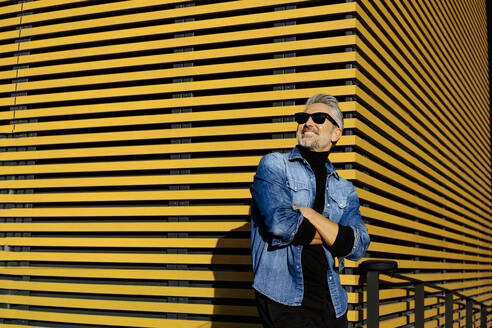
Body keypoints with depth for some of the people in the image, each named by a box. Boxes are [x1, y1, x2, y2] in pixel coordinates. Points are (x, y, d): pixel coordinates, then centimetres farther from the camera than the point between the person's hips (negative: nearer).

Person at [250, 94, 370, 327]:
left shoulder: (345, 190, 15)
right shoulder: (274, 165, 2)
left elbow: (357, 247, 0)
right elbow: (280, 223, -14)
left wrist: (308, 214, -9)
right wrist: (333, 237, 0)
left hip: (332, 302, 5)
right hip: (284, 298, -4)